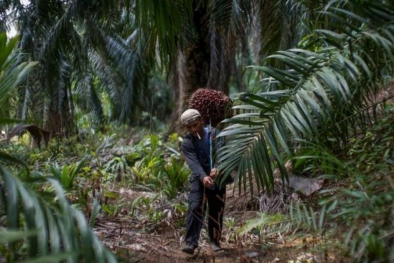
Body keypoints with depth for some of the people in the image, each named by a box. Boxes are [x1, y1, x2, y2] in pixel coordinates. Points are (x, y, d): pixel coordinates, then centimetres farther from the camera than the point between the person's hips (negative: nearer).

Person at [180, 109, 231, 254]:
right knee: (195, 208, -17)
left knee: (216, 211, 7)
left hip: (218, 178, 1)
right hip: (199, 179, -1)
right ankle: (191, 242, -17)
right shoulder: (187, 143, -7)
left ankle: (215, 240, 25)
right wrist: (203, 177, -41)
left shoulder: (215, 134, -7)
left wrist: (216, 168, -44)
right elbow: (194, 163, -22)